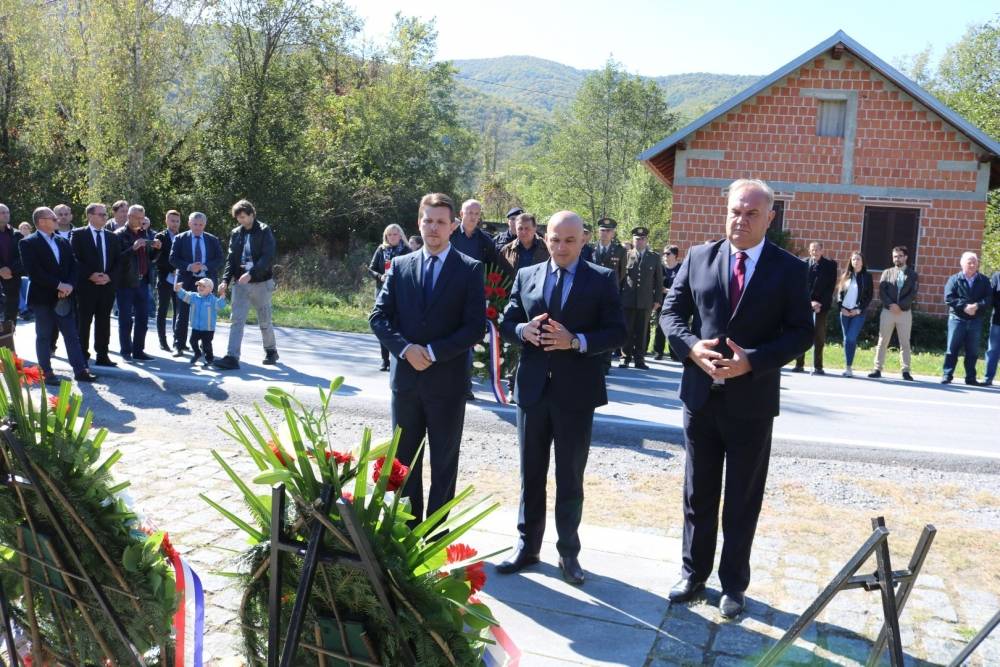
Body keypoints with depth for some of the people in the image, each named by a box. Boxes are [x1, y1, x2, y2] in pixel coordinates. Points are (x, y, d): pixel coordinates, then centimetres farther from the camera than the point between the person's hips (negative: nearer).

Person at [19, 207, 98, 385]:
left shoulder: (63, 242, 13)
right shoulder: (28, 243, -5)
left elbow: (73, 266, 9)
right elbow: (33, 271, -15)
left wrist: (69, 285, -9)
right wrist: (58, 285, -17)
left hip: (64, 296, 5)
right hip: (42, 297, -5)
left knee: (72, 335, 4)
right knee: (44, 336, 4)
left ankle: (80, 370, 5)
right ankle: (47, 373, 10)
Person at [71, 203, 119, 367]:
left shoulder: (112, 237, 13)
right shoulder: (78, 234, 0)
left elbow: (117, 261, 11)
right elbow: (74, 259, -6)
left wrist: (109, 276, -6)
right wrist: (90, 275, -15)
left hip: (107, 285, 4)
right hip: (86, 285, -4)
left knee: (103, 322, 7)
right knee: (83, 322, 1)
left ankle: (102, 356, 13)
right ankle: (82, 357, 8)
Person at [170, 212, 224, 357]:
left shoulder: (213, 240, 7)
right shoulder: (180, 239, 4)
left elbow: (219, 260, 3)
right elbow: (173, 259, -1)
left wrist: (205, 266, -14)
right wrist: (189, 267, -17)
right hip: (186, 280, -1)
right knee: (183, 314, -1)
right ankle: (178, 345, 5)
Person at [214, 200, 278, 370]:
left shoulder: (264, 231, -5)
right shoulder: (235, 233, 8)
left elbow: (268, 258, -15)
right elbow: (231, 259, 7)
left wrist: (251, 274, -25)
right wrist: (225, 281, -6)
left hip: (261, 283, -3)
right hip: (240, 283, 3)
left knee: (264, 321, 9)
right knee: (237, 320, -7)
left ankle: (271, 351, 29)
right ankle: (232, 357, -11)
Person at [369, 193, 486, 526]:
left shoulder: (470, 269, -3)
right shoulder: (400, 266, 7)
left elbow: (475, 326, -9)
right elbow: (379, 317, 3)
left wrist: (433, 352, -16)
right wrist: (406, 348, -13)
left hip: (447, 380, -3)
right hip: (405, 377, 3)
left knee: (444, 462, 8)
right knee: (405, 459, 12)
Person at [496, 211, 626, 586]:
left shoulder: (602, 279, -2)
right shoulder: (526, 276, 6)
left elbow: (616, 332, -8)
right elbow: (506, 323, 8)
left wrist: (576, 341, -22)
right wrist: (524, 330, -14)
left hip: (576, 392, -3)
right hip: (533, 389, 3)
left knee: (570, 478, 8)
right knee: (531, 474, 13)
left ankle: (568, 552, 22)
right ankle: (527, 546, 26)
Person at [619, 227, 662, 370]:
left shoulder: (654, 258, 10)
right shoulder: (626, 255, 5)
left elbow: (659, 281, 11)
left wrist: (657, 299, 4)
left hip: (645, 301, 1)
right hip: (628, 299, -1)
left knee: (642, 331, 3)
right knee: (627, 330, 1)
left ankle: (639, 359, 10)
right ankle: (625, 357, 8)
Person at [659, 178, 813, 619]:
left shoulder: (789, 269, -3)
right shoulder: (699, 258, 2)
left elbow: (801, 332, -6)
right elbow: (671, 311, 4)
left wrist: (752, 361, -20)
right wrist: (692, 346, -16)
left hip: (752, 401, -2)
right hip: (701, 395, 2)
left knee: (743, 500, 11)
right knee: (698, 493, 15)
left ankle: (734, 584, 26)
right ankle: (694, 573, 31)